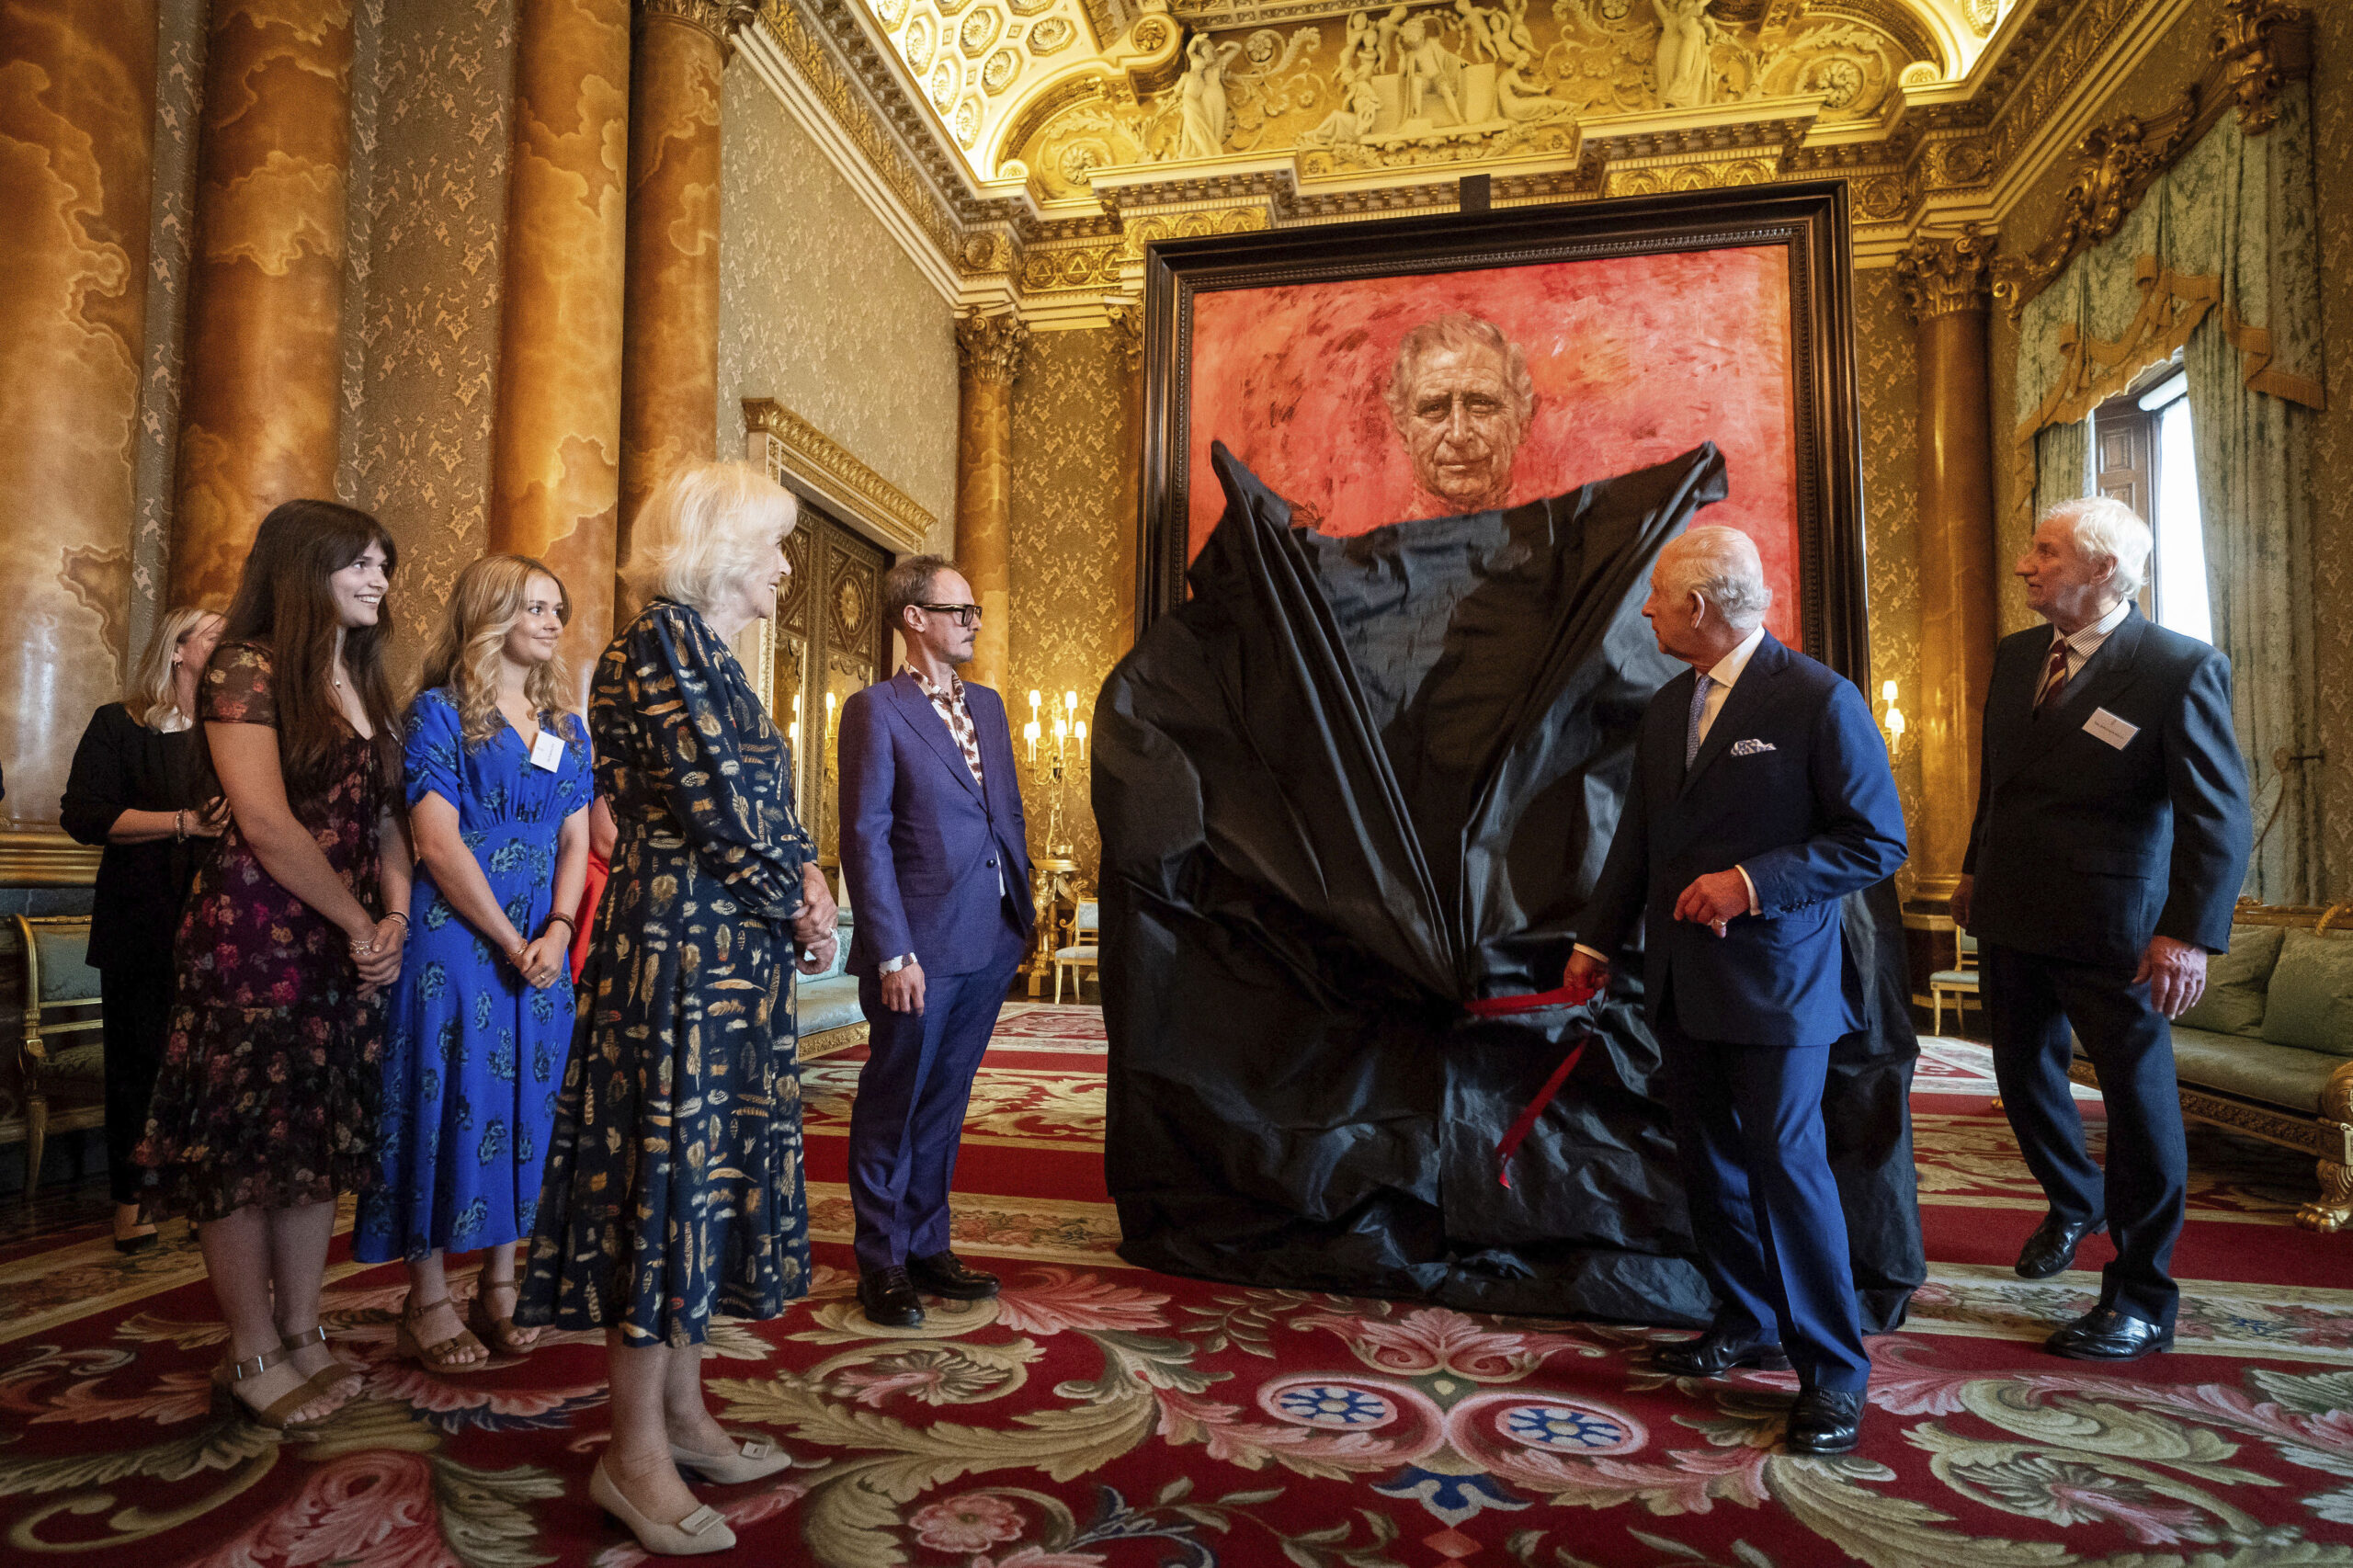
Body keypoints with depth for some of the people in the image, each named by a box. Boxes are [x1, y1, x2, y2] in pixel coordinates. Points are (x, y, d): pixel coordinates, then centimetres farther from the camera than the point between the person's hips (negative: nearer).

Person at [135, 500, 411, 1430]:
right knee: (245, 1143, 2)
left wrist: (395, 917, -4)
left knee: (322, 1136, 11)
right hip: (255, 941, -7)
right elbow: (266, 821, -17)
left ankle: (302, 1334, 22)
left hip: (347, 947, 7)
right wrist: (360, 925, -10)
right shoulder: (247, 667, -8)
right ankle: (253, 1358, 13)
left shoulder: (363, 682, 15)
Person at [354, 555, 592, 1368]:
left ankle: (500, 1284, 21)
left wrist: (557, 932, -8)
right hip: (454, 938, -5)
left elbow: (576, 842, 8)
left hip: (541, 941, 5)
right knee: (447, 1097, 0)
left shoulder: (567, 727, 12)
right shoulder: (439, 711, -4)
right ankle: (428, 1298, 14)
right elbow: (439, 844, -12)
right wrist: (509, 942, -13)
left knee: (524, 1102, 8)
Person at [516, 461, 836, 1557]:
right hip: (679, 947, -10)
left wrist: (803, 875, 1)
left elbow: (756, 802, 18)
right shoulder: (663, 641, -13)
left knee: (700, 1168, 14)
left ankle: (681, 1412, 27)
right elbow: (716, 803, -18)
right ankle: (636, 1453, 12)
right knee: (669, 1165, -2)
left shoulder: (708, 653, 17)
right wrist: (799, 906, -6)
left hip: (730, 951, 10)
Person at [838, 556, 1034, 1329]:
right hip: (920, 949, -6)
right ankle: (882, 1265, 22)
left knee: (943, 1105, 17)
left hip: (989, 945, 7)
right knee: (892, 1108, 7)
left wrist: (1021, 911, 11)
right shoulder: (875, 709, -7)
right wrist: (894, 954, -16)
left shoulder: (987, 705, 14)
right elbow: (865, 837, -12)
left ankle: (927, 1248, 30)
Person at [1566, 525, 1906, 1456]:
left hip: (1775, 982, -7)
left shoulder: (1818, 700, -11)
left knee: (1785, 1162, -4)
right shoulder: (1666, 708, 11)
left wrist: (1752, 883, -20)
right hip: (1681, 983, 7)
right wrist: (1596, 940, 18)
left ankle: (1833, 1371, 12)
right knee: (1710, 1164, 14)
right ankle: (1748, 1328, 31)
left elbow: (1878, 842, -11)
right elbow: (1638, 837, 18)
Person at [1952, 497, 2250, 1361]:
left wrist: (2192, 932, -23)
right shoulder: (2016, 656, 6)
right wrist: (1976, 869, 19)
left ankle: (2140, 1300, 18)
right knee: (2024, 1077, 19)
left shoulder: (2183, 669, -14)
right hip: (2011, 916, 7)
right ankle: (2074, 1203, 46)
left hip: (2111, 931, -6)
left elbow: (2218, 813, -16)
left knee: (2139, 1098, 5)